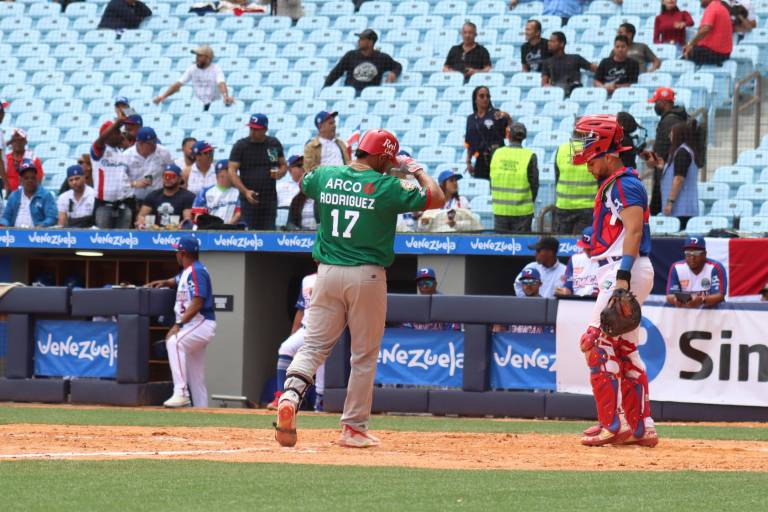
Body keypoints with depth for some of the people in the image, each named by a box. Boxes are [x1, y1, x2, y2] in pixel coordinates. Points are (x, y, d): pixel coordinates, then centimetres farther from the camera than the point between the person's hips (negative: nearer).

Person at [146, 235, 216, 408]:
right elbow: (177, 281, 39)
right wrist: (164, 282, 16)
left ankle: (180, 393, -40)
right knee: (195, 376, 12)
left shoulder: (197, 271, -15)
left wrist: (179, 324, -31)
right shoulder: (186, 272, 14)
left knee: (174, 342, -34)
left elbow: (197, 303, -25)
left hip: (203, 324, -11)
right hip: (192, 327, 11)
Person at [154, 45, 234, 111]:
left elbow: (221, 84, -26)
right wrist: (163, 96, -5)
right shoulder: (192, 69, 6)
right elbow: (178, 84, 6)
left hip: (214, 105, -4)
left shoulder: (216, 69, -7)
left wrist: (225, 96, -48)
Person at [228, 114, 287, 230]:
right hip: (250, 199, -3)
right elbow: (232, 171, -5)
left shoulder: (274, 144, 10)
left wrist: (280, 173, -6)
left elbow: (284, 165, 20)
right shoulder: (241, 145, 0)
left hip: (270, 198, 3)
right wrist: (245, 191, -17)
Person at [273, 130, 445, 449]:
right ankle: (354, 428, 10)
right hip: (367, 276, -3)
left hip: (328, 273, 3)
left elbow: (304, 183, 29)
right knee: (364, 356, 7)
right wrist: (416, 169, 12)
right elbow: (436, 198, -4)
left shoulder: (325, 176, 4)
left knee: (314, 345, 5)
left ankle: (290, 396, -21)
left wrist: (347, 160, 31)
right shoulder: (385, 186, -9)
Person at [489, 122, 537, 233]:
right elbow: (534, 183, -3)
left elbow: (492, 180, 7)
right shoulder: (529, 157, -9)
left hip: (499, 210, 2)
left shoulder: (497, 153, -1)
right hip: (521, 211, -2)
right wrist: (530, 202, 12)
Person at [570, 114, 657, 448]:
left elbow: (633, 230, -21)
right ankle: (641, 428, 14)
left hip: (627, 270, -11)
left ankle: (614, 424, -14)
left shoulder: (623, 184, -11)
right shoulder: (613, 185, 20)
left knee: (597, 345, -13)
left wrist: (622, 276, -29)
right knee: (624, 350, 12)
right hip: (617, 273, 11)